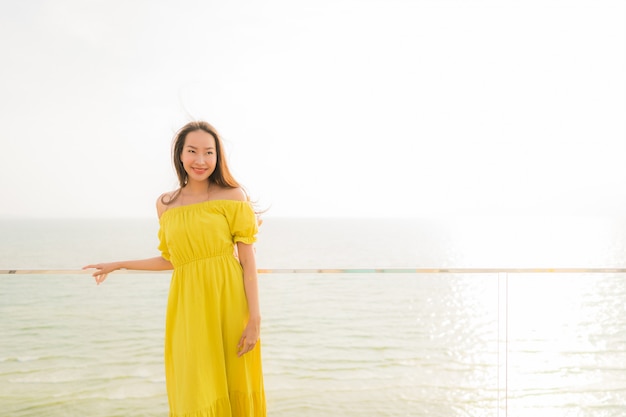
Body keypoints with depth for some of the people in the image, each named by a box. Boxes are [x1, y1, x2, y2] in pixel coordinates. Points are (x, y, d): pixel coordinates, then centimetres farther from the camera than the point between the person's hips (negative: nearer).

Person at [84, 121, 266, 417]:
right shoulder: (165, 204, 8)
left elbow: (248, 261, -6)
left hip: (229, 303, -3)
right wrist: (119, 265, 24)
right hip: (188, 306, 3)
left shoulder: (233, 197, -3)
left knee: (234, 387, 4)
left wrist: (255, 319, -11)